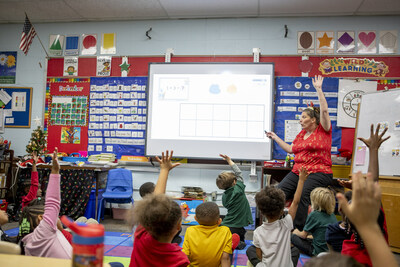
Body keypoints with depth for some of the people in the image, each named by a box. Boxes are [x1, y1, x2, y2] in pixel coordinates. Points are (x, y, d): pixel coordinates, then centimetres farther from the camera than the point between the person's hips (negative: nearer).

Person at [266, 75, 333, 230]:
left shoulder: (323, 130, 2)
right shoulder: (302, 133, 20)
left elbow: (324, 110, -10)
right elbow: (291, 149, 23)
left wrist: (318, 89, -8)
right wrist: (276, 138, 21)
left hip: (318, 173, -6)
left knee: (302, 196, -25)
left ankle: (299, 230, -12)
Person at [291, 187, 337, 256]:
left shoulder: (314, 215, -16)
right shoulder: (332, 215, 3)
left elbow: (303, 235, -4)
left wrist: (296, 232, 18)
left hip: (320, 252, -8)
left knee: (294, 237, 3)